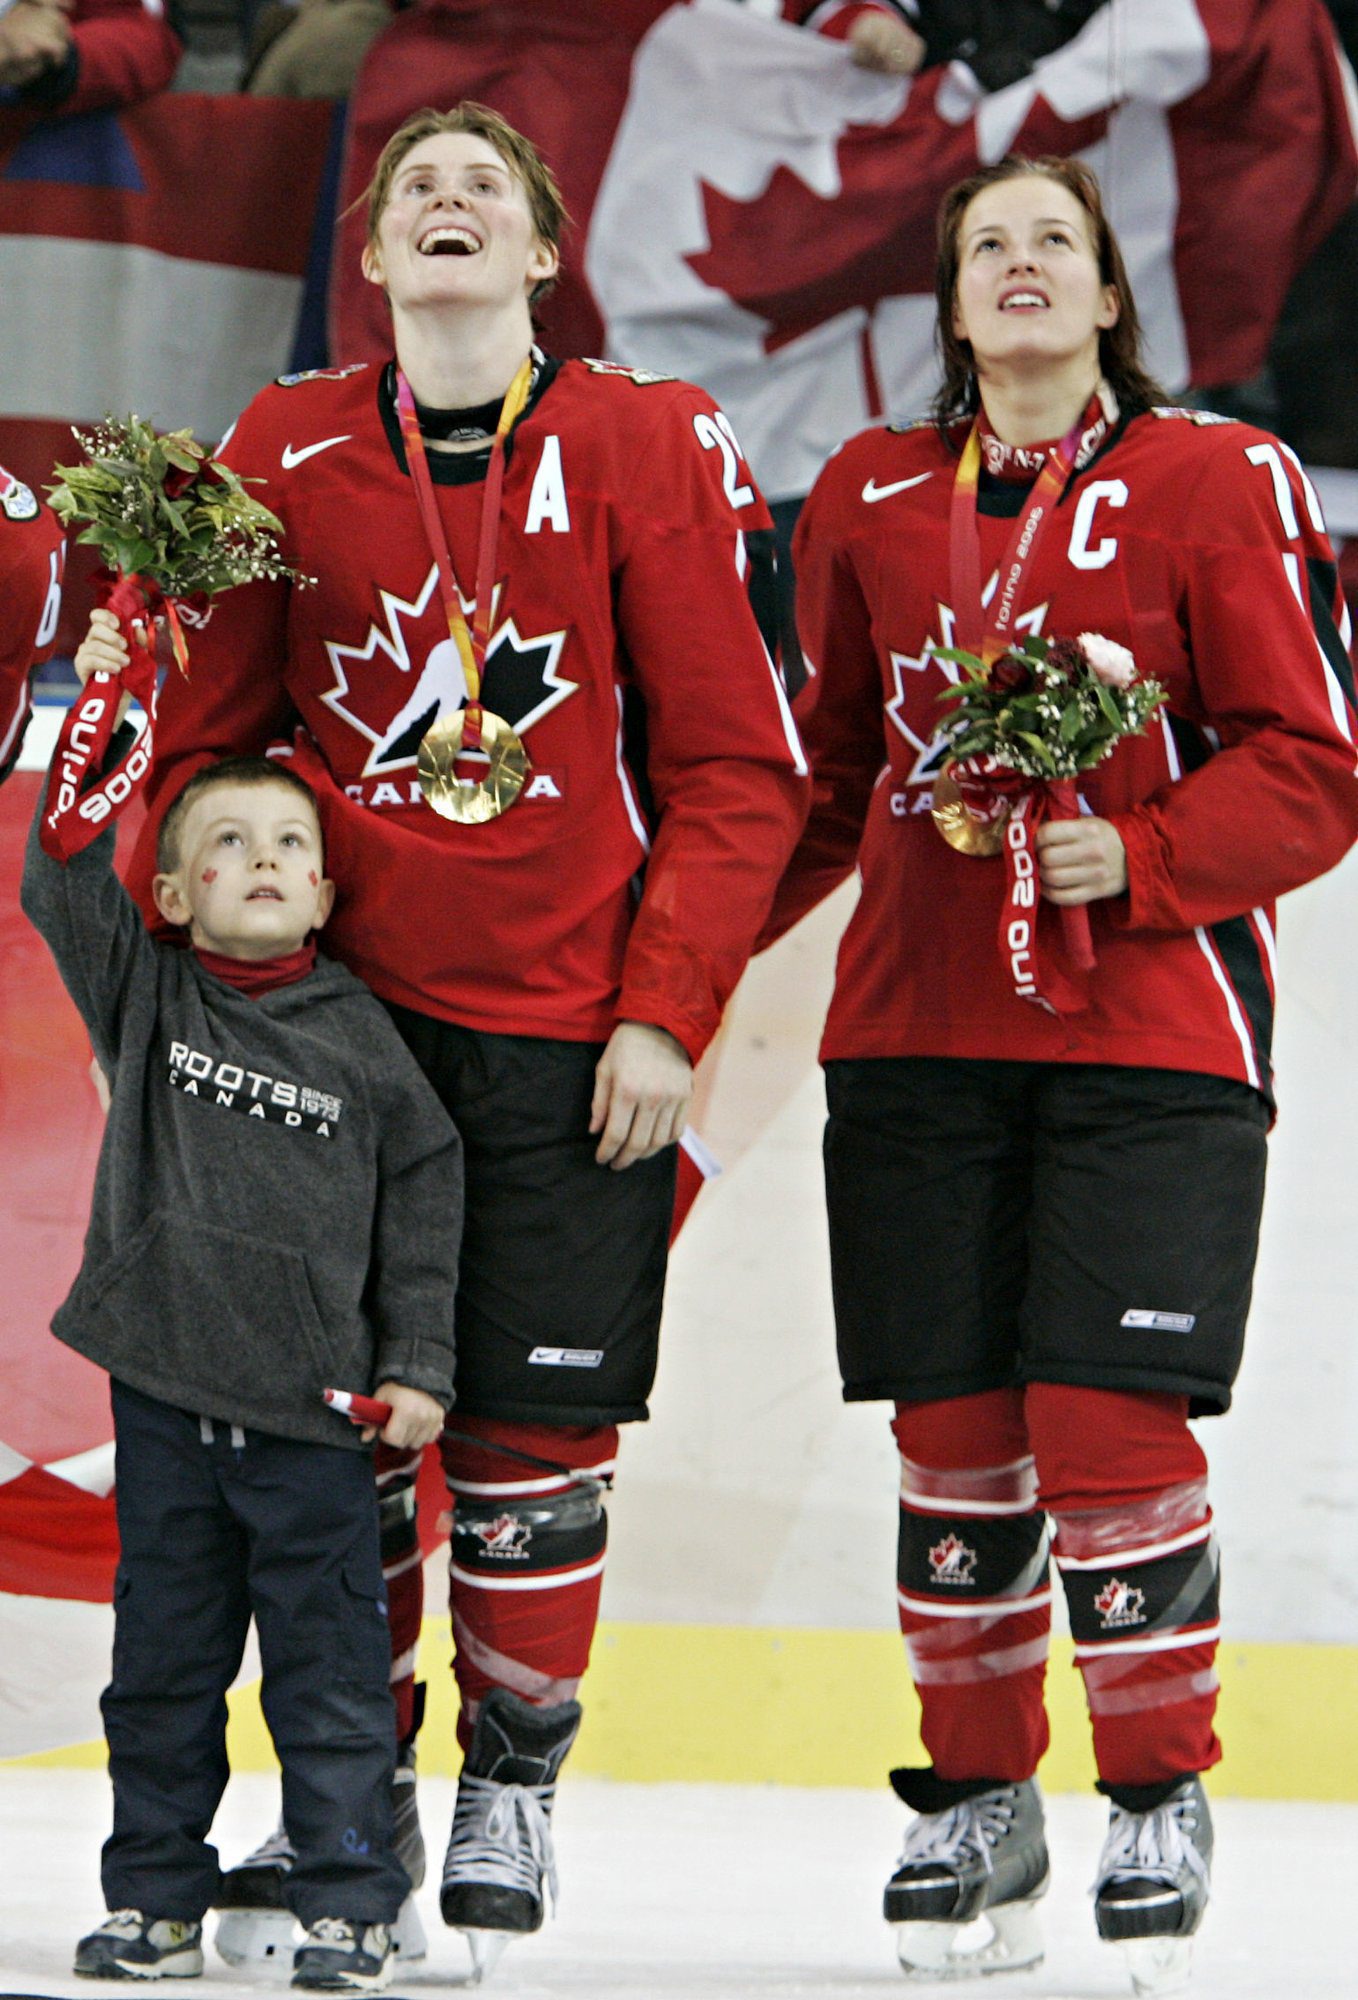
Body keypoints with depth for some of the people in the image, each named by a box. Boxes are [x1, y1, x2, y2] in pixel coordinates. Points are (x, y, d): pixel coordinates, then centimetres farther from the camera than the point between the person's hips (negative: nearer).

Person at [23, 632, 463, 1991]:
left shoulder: (361, 1040, 1)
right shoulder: (145, 996, 5)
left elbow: (420, 1203, 5)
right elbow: (66, 883, -7)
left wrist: (417, 1367, 0)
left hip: (313, 1408, -2)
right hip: (165, 1393, 2)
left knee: (328, 1661, 2)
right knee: (163, 1658, 9)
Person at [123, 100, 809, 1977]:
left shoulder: (653, 450, -2)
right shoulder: (283, 454, 5)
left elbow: (737, 764, -1)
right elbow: (201, 743, 10)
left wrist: (663, 1016, -7)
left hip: (567, 1032, -2)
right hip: (335, 1009, 2)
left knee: (535, 1435, 0)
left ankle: (514, 1791, 14)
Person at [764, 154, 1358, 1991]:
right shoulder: (870, 499, 11)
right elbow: (831, 766, 19)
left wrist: (1138, 857, -18)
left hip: (1150, 1028, -3)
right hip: (916, 1029, 4)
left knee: (1109, 1423, -10)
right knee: (952, 1431, 4)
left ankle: (1160, 1800, 7)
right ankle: (978, 1805, 18)